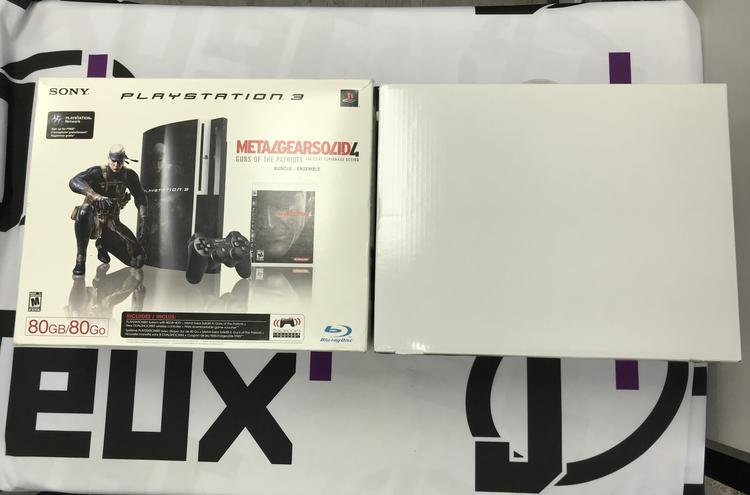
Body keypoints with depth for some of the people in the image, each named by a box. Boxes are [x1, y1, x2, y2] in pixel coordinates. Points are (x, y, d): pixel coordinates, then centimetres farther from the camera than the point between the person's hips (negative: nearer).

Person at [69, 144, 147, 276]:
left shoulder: (129, 175, -3)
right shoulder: (98, 172, -14)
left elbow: (140, 197, 3)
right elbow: (74, 182, -30)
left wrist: (143, 220, -14)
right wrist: (96, 196, -47)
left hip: (111, 223, 3)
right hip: (93, 219, -3)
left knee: (138, 260, -9)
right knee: (84, 211, -42)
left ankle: (103, 244, 21)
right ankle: (80, 259, -23)